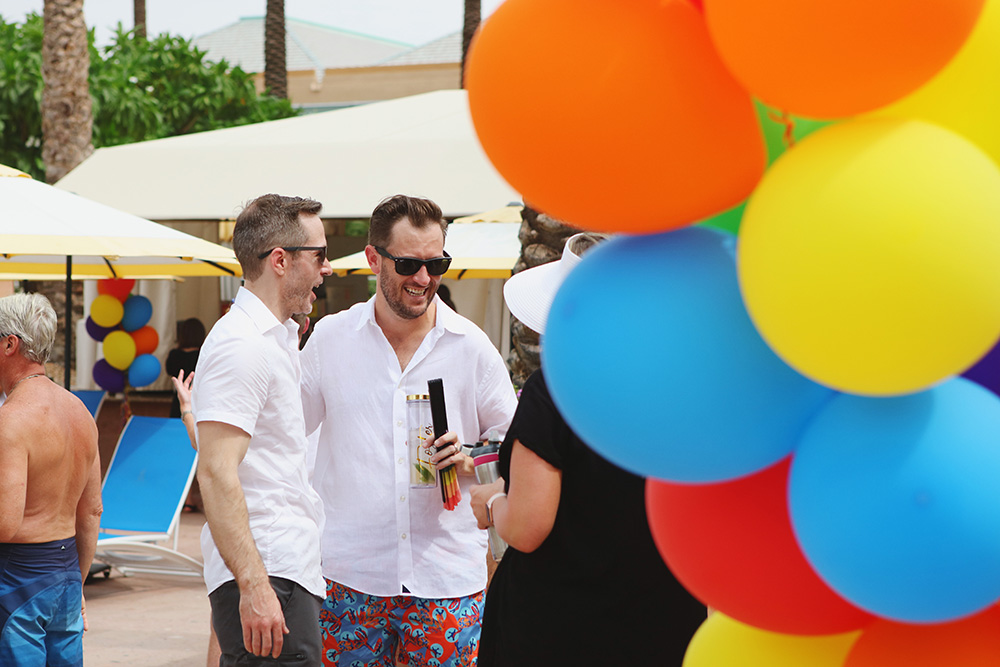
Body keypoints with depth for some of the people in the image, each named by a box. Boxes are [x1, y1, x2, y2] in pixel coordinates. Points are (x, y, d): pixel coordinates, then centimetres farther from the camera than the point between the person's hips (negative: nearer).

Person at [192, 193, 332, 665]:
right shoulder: (240, 346, -13)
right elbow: (216, 474, -21)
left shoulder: (276, 339, 20)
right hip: (265, 577, -10)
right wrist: (253, 586, -26)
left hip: (287, 571, 10)